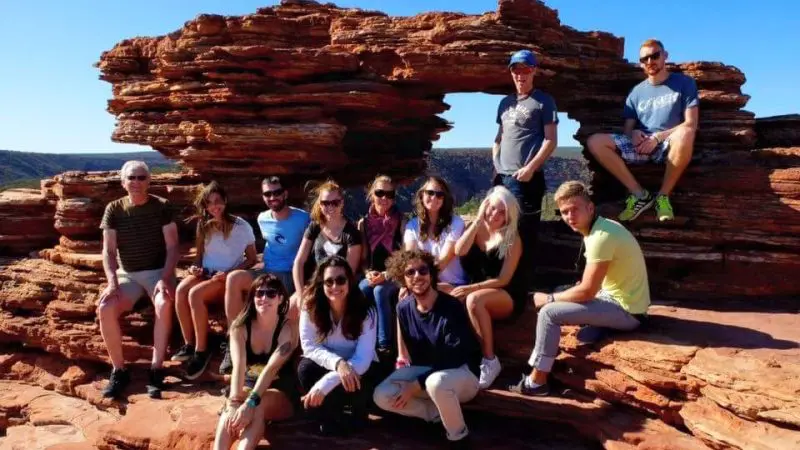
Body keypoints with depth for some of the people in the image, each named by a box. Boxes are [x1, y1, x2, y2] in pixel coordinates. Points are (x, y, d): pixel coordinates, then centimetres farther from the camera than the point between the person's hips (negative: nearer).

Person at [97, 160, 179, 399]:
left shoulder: (162, 206, -4)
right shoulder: (114, 209, 2)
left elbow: (172, 247, -7)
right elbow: (108, 250, -1)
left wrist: (165, 279, -21)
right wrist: (112, 283, -17)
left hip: (158, 271, -2)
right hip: (127, 274, 2)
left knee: (164, 304, -35)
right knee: (105, 308, -27)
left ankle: (156, 370, -25)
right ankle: (119, 371, -12)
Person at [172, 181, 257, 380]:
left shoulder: (241, 226, -7)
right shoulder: (203, 225, 8)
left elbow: (251, 259, -3)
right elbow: (200, 255, 16)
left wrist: (229, 272, -16)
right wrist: (195, 266, -6)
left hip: (229, 278, -4)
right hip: (205, 273, 5)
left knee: (195, 294, -32)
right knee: (181, 290, -29)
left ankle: (201, 350, -21)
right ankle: (188, 344, -17)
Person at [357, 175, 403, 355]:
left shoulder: (400, 222, -4)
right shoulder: (364, 222, 5)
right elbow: (363, 256, 7)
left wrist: (386, 275, -19)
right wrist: (368, 273, -12)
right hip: (372, 275, 3)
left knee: (380, 291, -32)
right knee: (361, 290, -29)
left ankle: (384, 344, -25)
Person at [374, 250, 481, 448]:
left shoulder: (452, 307, -24)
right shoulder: (404, 308, -4)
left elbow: (452, 360, -24)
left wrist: (416, 386, -23)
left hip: (462, 372, -6)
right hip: (423, 369, 6)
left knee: (436, 382, -41)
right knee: (381, 396, -15)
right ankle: (439, 412, 0)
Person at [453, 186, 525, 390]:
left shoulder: (512, 239, -9)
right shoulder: (475, 229, 4)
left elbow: (503, 280, -15)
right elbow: (459, 251, -17)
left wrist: (471, 288, -25)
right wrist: (478, 220, -16)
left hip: (507, 297, -4)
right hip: (479, 293, 4)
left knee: (474, 300, -35)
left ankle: (489, 361, -26)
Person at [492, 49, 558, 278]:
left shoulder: (544, 101, 2)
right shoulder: (505, 102, 19)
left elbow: (551, 140, -4)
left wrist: (530, 167, -14)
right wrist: (496, 164, 9)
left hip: (527, 179, -6)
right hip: (501, 177, 6)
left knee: (524, 234, -7)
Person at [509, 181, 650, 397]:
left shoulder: (600, 237, -24)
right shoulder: (601, 226, 6)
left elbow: (587, 291, -23)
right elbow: (591, 284, 13)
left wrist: (548, 298, -10)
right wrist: (554, 296, 4)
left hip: (626, 310, -10)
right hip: (622, 299, 10)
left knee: (548, 312, -15)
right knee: (560, 293, 18)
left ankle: (537, 382, -4)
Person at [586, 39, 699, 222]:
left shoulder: (684, 83, 6)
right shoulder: (637, 92, 16)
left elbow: (691, 125, -4)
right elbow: (628, 127, 14)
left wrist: (658, 137, -16)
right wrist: (633, 133, -11)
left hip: (669, 146, -3)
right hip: (641, 146, 4)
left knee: (685, 133, -41)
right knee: (595, 142, -19)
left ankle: (663, 195, -19)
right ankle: (639, 194, -15)